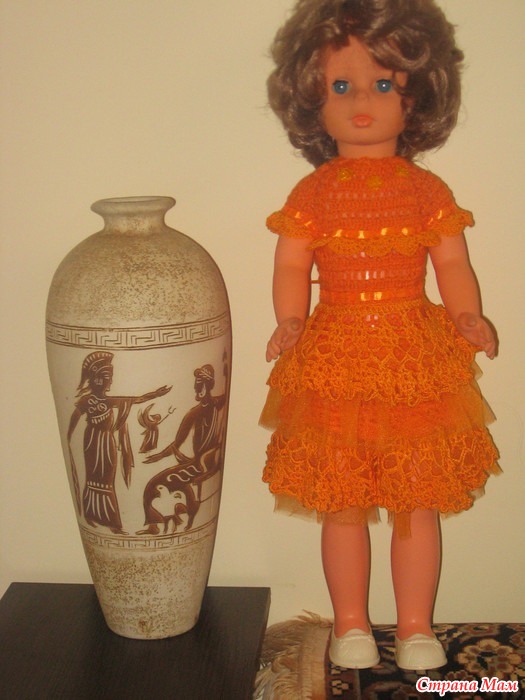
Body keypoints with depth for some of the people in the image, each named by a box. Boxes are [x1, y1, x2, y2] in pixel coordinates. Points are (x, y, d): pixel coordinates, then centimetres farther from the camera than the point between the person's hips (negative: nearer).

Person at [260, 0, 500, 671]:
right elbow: (291, 266, 2)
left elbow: (453, 265, 5)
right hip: (335, 361, 0)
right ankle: (350, 624, 25)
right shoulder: (313, 193, 3)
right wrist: (290, 322, -16)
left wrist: (469, 318, -13)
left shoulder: (426, 189, 4)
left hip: (415, 360, 1)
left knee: (418, 502, 7)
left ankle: (416, 626, 24)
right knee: (343, 504, 7)